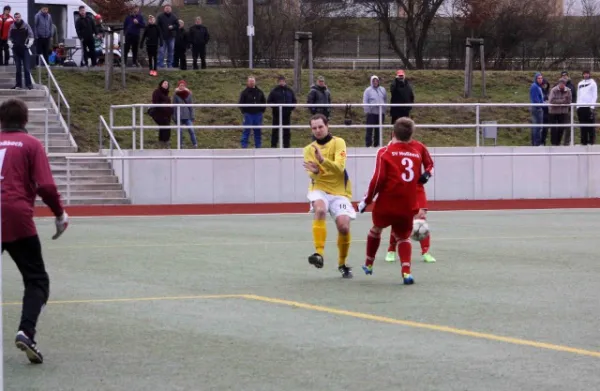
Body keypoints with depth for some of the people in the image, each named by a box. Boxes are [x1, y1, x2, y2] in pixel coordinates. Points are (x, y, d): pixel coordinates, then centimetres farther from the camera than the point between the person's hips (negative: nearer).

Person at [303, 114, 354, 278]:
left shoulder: (338, 142, -4)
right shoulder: (309, 149, 5)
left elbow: (339, 167, -20)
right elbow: (313, 176, -6)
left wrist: (323, 160, -37)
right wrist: (315, 172, -30)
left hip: (339, 192, -1)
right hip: (319, 189, 1)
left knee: (344, 226, -13)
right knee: (320, 209, -33)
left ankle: (342, 264, 13)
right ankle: (319, 254, -37)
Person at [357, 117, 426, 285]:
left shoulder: (385, 152, -6)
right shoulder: (416, 154, 6)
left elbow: (378, 179, -12)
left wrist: (367, 200, -3)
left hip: (386, 204, -2)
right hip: (408, 207, 2)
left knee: (376, 229, 25)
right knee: (403, 238, 18)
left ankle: (369, 264, 39)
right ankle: (406, 270, -5)